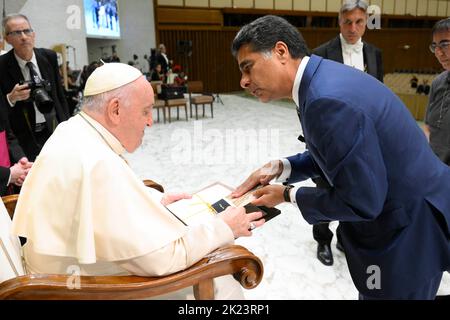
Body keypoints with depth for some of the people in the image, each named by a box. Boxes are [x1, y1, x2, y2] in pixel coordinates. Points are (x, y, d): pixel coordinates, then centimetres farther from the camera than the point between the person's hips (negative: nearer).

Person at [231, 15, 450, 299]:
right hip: (396, 211, 9)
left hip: (410, 221, -9)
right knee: (372, 292, 27)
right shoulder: (325, 77, 0)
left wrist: (288, 195, -14)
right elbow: (331, 155, 12)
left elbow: (361, 202, -27)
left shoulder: (327, 99, -31)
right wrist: (280, 169, -2)